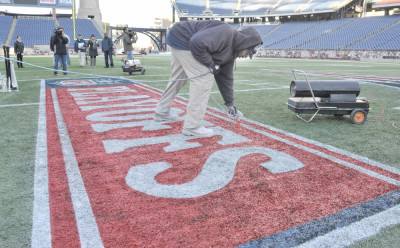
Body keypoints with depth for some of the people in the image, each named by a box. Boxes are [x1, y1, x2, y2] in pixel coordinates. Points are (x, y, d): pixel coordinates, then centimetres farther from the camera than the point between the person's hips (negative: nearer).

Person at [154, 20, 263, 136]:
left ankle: (162, 112, 40)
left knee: (178, 78, 22)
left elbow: (225, 77, 13)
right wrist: (210, 64, -20)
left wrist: (230, 103, 15)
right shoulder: (226, 34, -22)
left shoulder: (231, 51, 8)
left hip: (179, 41, 10)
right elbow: (197, 43, -34)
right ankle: (192, 126, -7)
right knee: (204, 78, -13)